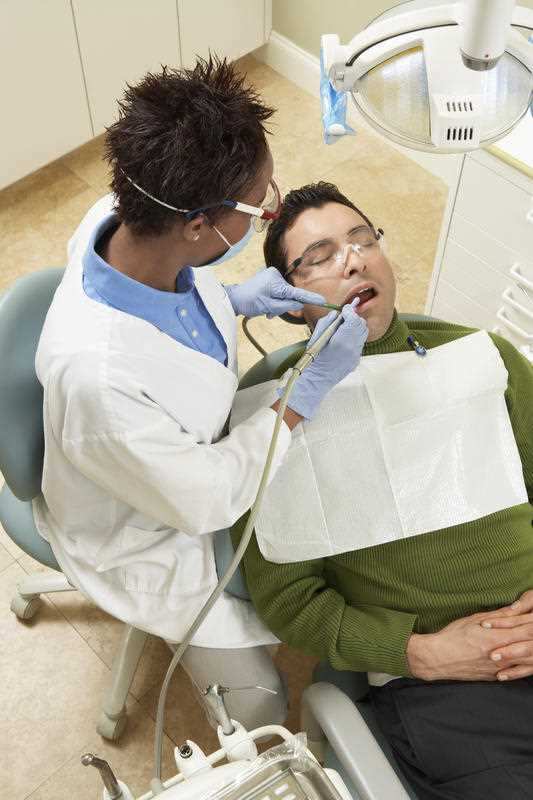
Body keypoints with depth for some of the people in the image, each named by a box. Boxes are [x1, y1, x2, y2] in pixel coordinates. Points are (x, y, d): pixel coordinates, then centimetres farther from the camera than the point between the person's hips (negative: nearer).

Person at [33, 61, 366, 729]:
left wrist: (235, 299, -14)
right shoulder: (93, 374, -45)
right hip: (146, 535, -6)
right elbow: (205, 501, -29)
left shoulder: (121, 216, -24)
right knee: (260, 706, 6)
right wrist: (308, 392, -26)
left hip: (198, 446, 7)